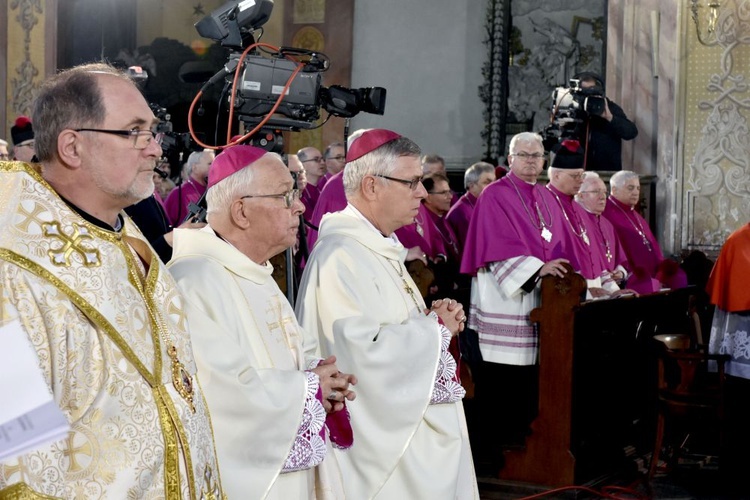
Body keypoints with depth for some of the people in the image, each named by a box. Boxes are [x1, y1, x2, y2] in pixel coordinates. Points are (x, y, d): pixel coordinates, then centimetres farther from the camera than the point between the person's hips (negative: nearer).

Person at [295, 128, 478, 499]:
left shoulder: (381, 247, 11)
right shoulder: (341, 256, -21)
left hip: (409, 422, 10)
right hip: (379, 435, -10)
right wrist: (436, 326, -16)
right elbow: (365, 351, -30)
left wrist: (434, 316, 0)